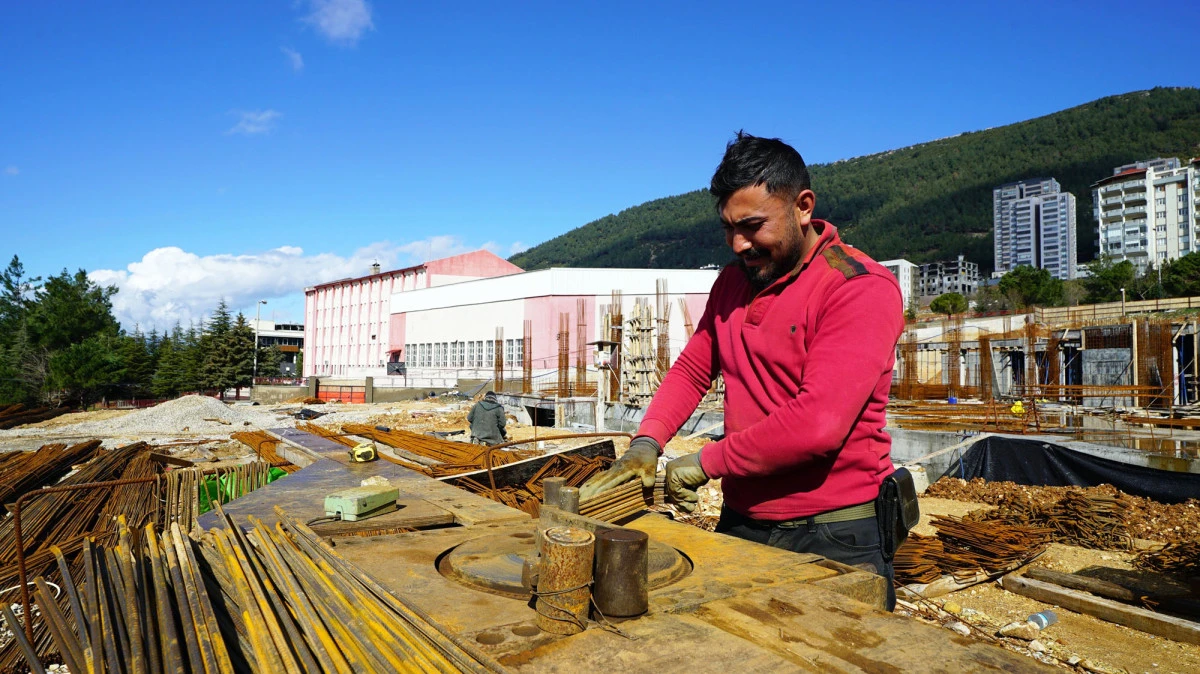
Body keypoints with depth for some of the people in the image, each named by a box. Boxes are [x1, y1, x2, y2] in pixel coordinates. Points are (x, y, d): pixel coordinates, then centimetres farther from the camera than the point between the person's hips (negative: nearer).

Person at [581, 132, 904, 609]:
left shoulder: (861, 288, -17)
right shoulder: (733, 281, 7)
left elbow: (819, 423, -27)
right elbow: (692, 369, 12)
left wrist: (705, 462, -18)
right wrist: (646, 443, -5)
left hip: (834, 541, -6)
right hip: (740, 524, 6)